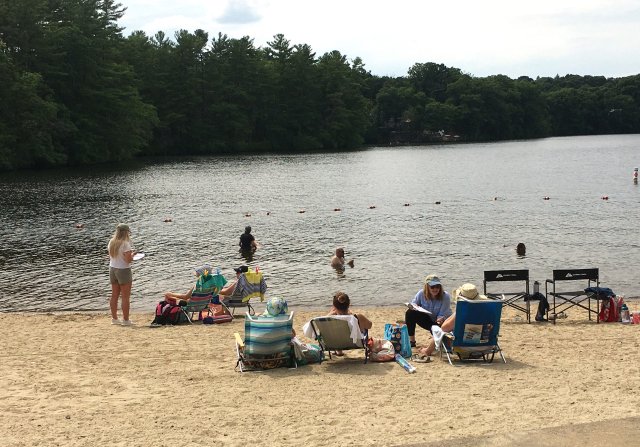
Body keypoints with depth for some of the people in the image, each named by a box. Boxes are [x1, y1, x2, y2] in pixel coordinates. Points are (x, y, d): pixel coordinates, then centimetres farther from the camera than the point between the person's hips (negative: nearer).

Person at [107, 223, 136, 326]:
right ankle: (125, 320, 2)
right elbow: (128, 260, -21)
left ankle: (114, 318, 20)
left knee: (114, 295, 14)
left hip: (112, 269, 7)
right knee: (125, 297, 0)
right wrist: (132, 254, 0)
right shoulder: (125, 244, -18)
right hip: (123, 270, -7)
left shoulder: (111, 242, 4)